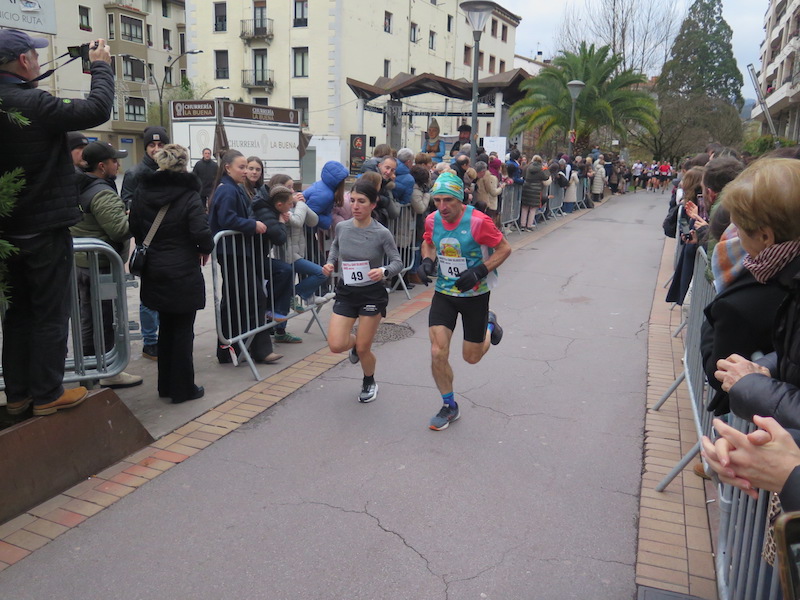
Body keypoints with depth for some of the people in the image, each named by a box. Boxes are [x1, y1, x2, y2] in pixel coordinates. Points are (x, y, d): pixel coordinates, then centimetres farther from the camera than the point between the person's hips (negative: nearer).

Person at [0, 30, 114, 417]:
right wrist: (101, 67, -4)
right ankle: (47, 394, 10)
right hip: (45, 229, -8)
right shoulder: (33, 103, -19)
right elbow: (98, 110, -18)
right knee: (50, 313, 2)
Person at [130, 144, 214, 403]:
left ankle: (165, 385, 27)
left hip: (154, 272, 5)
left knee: (166, 328, 18)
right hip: (184, 274, -5)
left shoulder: (142, 192, 3)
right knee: (183, 330, 5)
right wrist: (205, 249, -2)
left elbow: (134, 228, 6)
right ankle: (183, 389, 13)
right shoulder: (189, 197, -14)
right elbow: (201, 233, -22)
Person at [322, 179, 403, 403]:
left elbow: (397, 262, -11)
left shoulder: (381, 233, -15)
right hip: (346, 292, 3)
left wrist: (384, 272, -31)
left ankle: (369, 383, 36)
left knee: (363, 350, 3)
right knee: (336, 345, -7)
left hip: (372, 294, -3)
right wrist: (331, 263, -2)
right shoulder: (342, 227, -5)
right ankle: (356, 343, 31)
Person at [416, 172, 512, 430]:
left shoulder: (478, 221, -22)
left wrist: (479, 271, -24)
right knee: (437, 353, -8)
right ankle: (449, 407, 15)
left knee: (471, 357, 10)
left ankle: (489, 325, 44)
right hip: (444, 293, 3)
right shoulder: (432, 220, -7)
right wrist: (427, 261, -8)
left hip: (475, 295, -3)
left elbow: (504, 248, -12)